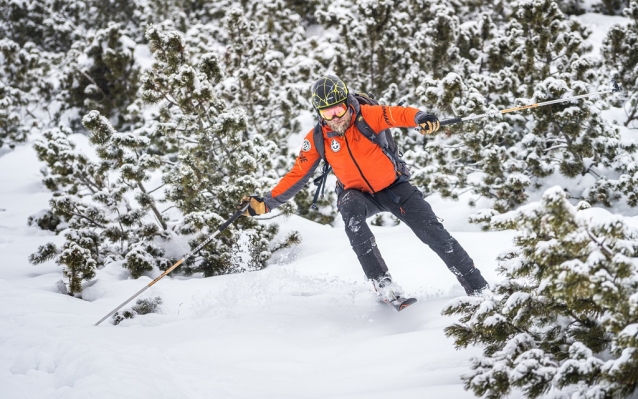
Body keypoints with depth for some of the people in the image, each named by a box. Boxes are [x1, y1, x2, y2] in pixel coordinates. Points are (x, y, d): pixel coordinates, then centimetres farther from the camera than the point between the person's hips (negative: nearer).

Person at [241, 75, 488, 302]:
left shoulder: (366, 116, -20)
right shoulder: (317, 140, -11)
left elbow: (396, 115, -37)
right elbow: (297, 174, -5)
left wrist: (421, 119, -58)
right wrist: (267, 203, -12)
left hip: (393, 187, -1)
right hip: (358, 194, 1)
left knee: (432, 231, -9)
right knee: (351, 209, -34)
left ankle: (479, 288, 3)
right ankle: (383, 283, -34)